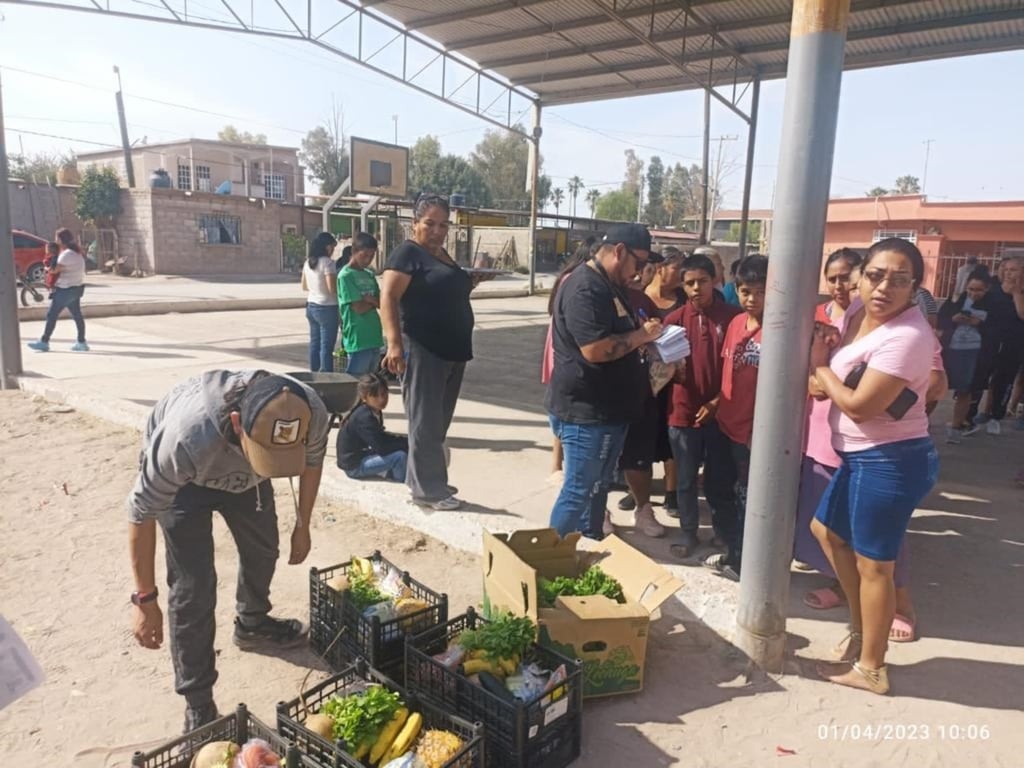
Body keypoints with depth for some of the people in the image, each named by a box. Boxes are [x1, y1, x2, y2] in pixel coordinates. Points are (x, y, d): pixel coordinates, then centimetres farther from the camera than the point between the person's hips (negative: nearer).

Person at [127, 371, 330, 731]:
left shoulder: (312, 413, -36)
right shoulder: (186, 438, -47)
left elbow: (312, 460, -11)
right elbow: (142, 512, -30)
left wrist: (302, 526, 1)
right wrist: (145, 599, -23)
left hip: (242, 472, 4)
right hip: (183, 478, -4)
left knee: (262, 549, 20)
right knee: (193, 586, -11)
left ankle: (252, 624, 51)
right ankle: (198, 706, 9)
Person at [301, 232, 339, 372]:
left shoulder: (307, 262, 8)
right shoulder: (327, 262, -15)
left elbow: (304, 287, 16)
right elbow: (332, 289, -19)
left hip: (311, 306, 8)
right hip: (327, 308, -8)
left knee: (314, 343, 14)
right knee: (327, 346, -3)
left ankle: (314, 374, 21)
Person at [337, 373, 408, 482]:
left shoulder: (376, 412, 3)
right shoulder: (364, 417, -25)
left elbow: (381, 437, 9)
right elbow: (381, 447, -30)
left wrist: (404, 440, -6)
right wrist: (407, 442, -22)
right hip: (354, 465, -10)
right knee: (400, 456, -23)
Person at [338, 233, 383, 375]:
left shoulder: (370, 274, 13)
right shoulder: (346, 275, -9)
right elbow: (359, 307, -15)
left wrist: (370, 299, -10)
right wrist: (375, 301, 1)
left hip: (374, 338, 7)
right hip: (358, 340, -7)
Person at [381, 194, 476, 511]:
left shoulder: (442, 255, 17)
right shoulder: (408, 253, -9)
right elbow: (388, 298, -19)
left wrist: (468, 285, 14)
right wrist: (395, 343, -29)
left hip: (451, 350, 9)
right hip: (422, 350, -9)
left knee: (438, 422, 15)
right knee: (426, 422, -3)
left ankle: (421, 479, 26)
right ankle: (429, 490, 5)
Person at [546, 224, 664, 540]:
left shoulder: (613, 286, 15)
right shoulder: (584, 288, -19)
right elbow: (595, 349, -29)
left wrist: (644, 332, 7)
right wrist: (641, 336, -16)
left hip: (608, 409, 10)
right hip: (585, 411, -10)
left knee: (597, 487, 19)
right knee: (579, 491, -1)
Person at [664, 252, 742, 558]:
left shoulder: (733, 317, -4)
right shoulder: (675, 319, -1)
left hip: (720, 412, -1)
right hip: (684, 412, 1)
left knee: (720, 479, 11)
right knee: (686, 480, 11)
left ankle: (726, 533, 30)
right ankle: (688, 534, 27)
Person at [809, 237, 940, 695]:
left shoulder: (906, 337, -24)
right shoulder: (861, 316, 5)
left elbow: (860, 406, -24)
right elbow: (844, 372, 20)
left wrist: (819, 367, -9)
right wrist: (823, 376, -3)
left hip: (889, 462, -10)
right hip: (862, 457, 10)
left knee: (873, 565, 3)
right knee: (828, 530, 22)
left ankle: (871, 668, 22)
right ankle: (860, 630, 39)